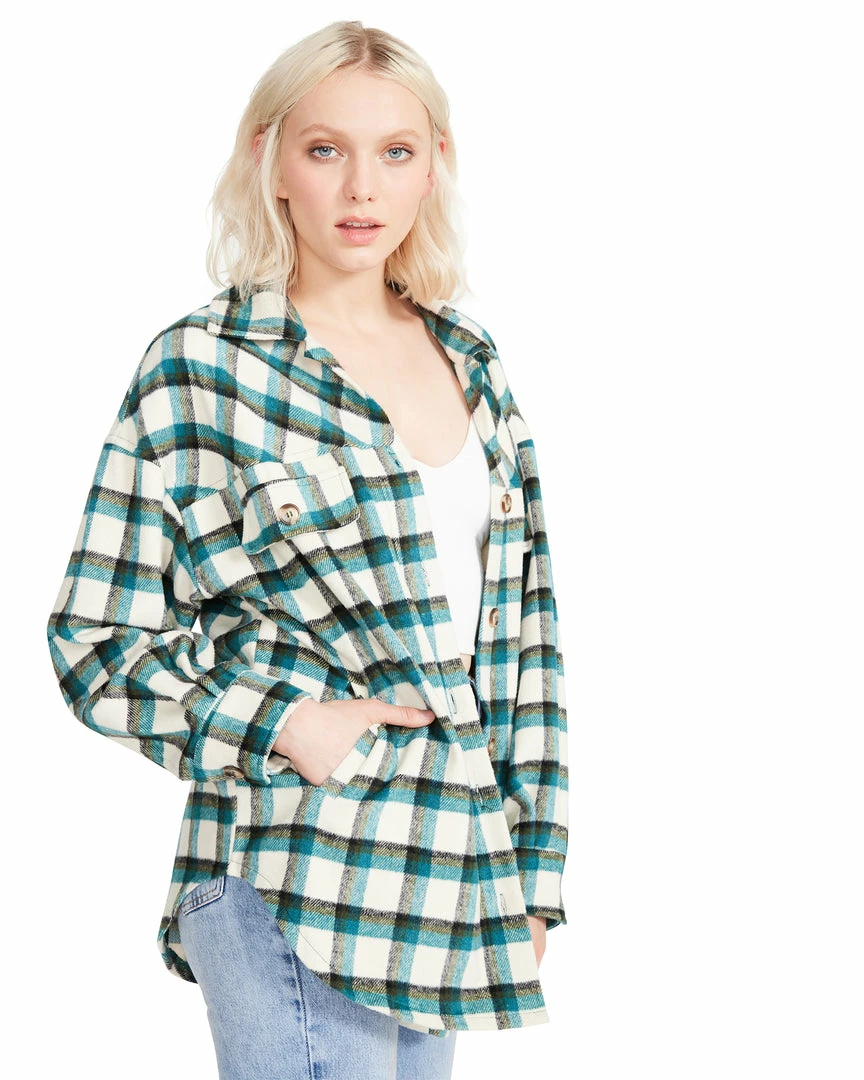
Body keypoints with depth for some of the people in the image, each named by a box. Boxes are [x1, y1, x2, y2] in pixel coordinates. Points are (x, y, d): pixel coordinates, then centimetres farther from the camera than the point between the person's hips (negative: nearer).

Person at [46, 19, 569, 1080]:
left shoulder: (471, 362, 10)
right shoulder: (202, 368, -7)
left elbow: (524, 621, 13)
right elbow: (100, 645, -4)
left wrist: (532, 867, 10)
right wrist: (286, 725, -16)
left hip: (454, 883, 6)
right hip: (300, 884, -5)